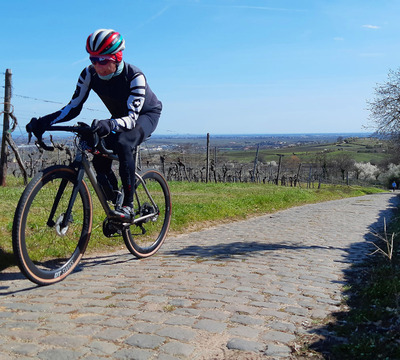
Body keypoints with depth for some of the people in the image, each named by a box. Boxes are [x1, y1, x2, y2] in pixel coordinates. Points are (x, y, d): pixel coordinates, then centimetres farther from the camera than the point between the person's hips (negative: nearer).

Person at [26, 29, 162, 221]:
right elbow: (74, 107, -17)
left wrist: (109, 125, -62)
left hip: (146, 114, -5)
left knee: (123, 144, -35)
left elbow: (132, 117, -41)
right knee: (99, 161, -17)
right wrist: (44, 121, -32)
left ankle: (128, 205, -26)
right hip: (120, 116, 5)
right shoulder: (90, 74, -20)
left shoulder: (134, 76, -34)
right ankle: (115, 203, 6)